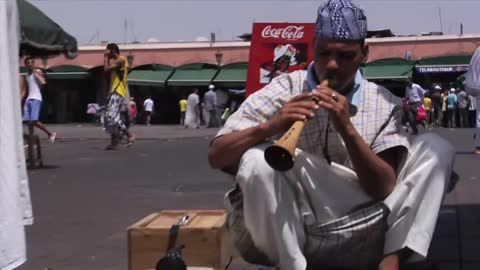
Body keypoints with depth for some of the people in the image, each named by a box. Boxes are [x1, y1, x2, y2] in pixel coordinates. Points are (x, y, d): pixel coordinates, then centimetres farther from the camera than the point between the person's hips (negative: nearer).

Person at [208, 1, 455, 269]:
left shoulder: (384, 104, -1)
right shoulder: (283, 91, -6)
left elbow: (384, 188, -11)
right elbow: (217, 156, -13)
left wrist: (347, 128, -24)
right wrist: (269, 127, -31)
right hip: (296, 226, -2)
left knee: (435, 147, -8)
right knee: (256, 160, -29)